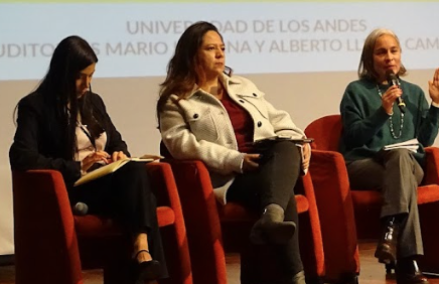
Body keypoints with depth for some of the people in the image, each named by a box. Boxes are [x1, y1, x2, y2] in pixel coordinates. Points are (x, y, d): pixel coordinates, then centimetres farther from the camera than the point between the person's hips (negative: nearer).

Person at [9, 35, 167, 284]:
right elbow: (21, 158, -16)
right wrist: (78, 167, -20)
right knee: (135, 187, -34)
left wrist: (120, 154, 1)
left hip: (107, 183, 6)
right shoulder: (35, 106, -2)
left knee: (135, 171, -32)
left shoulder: (94, 101, 19)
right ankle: (144, 258, -42)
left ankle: (144, 256, -47)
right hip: (71, 190, -6)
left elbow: (116, 141, 28)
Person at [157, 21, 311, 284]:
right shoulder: (176, 101, 6)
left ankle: (272, 219, -59)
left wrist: (298, 142, 0)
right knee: (283, 194, -35)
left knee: (286, 146, -34)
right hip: (228, 178, -4)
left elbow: (279, 121, 24)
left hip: (270, 165, 5)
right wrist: (236, 160, -19)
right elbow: (181, 143, -10)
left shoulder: (243, 86, 26)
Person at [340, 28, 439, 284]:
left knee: (401, 156, -37)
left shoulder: (414, 92, 19)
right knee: (403, 168, -37)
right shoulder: (357, 90, 9)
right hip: (364, 165, -2)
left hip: (409, 164, 3)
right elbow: (354, 138, -2)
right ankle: (409, 263, -49)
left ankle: (390, 232, -53)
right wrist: (383, 111, -14)